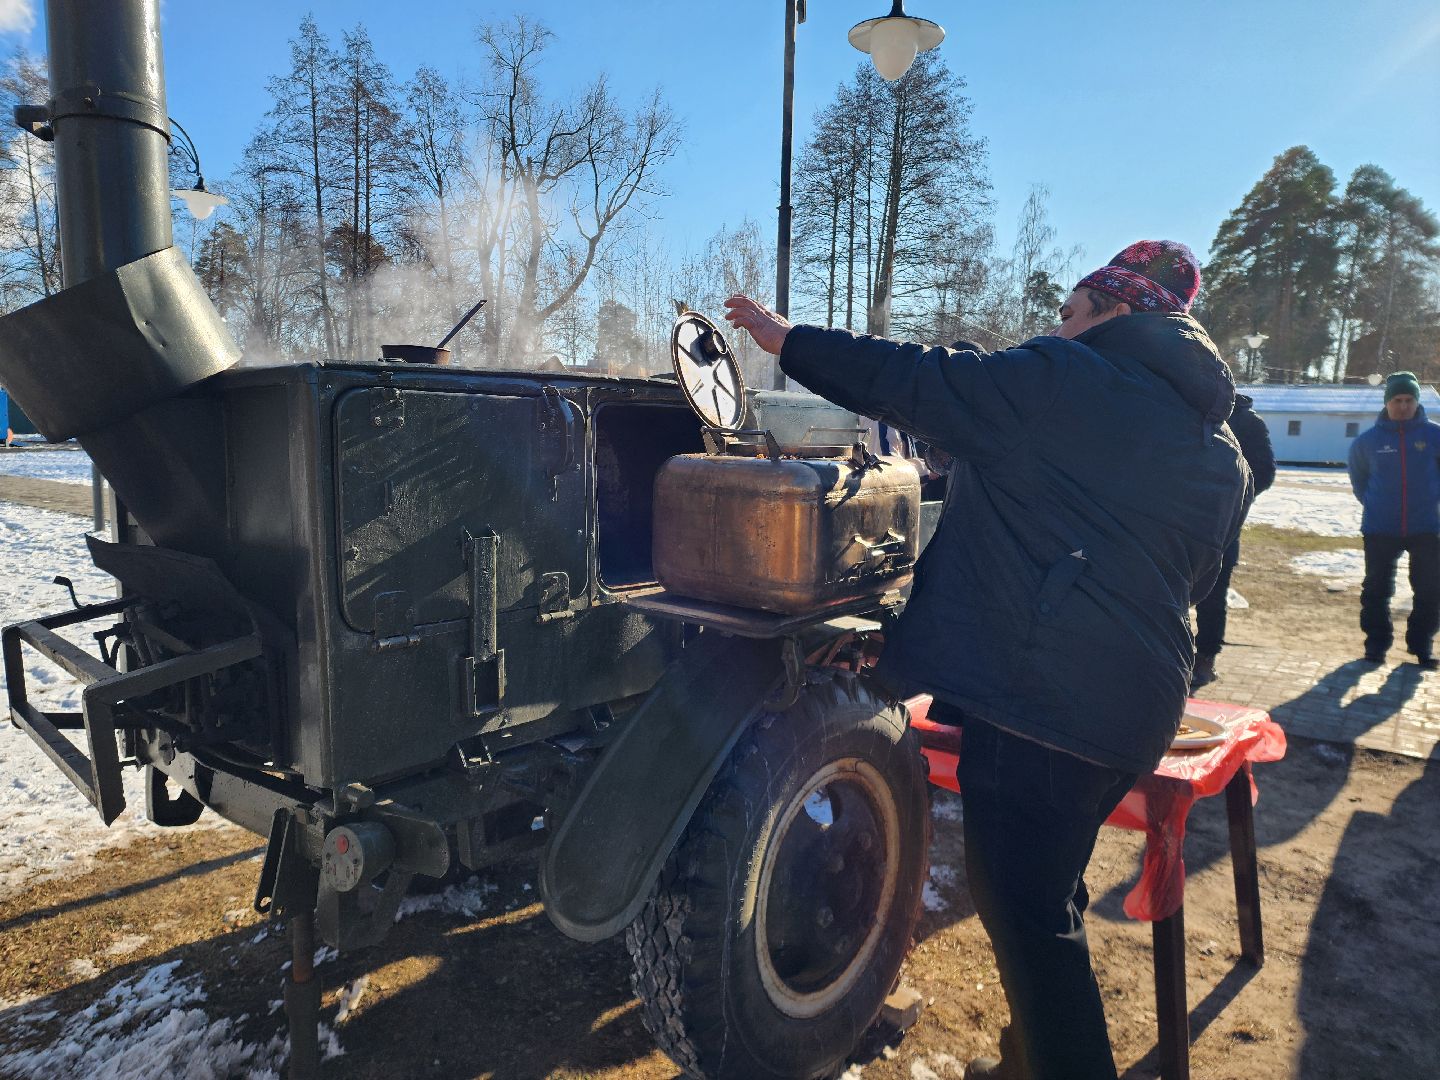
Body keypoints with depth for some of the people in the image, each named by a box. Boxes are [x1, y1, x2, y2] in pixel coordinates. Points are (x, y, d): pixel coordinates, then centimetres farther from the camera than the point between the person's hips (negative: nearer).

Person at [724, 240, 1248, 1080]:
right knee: (1048, 898, 23)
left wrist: (788, 340, 5)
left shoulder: (1062, 380, -9)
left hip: (1039, 692, -10)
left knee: (1028, 912, 1)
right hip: (1141, 703, 10)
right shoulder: (1223, 451, 15)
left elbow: (908, 380, -7)